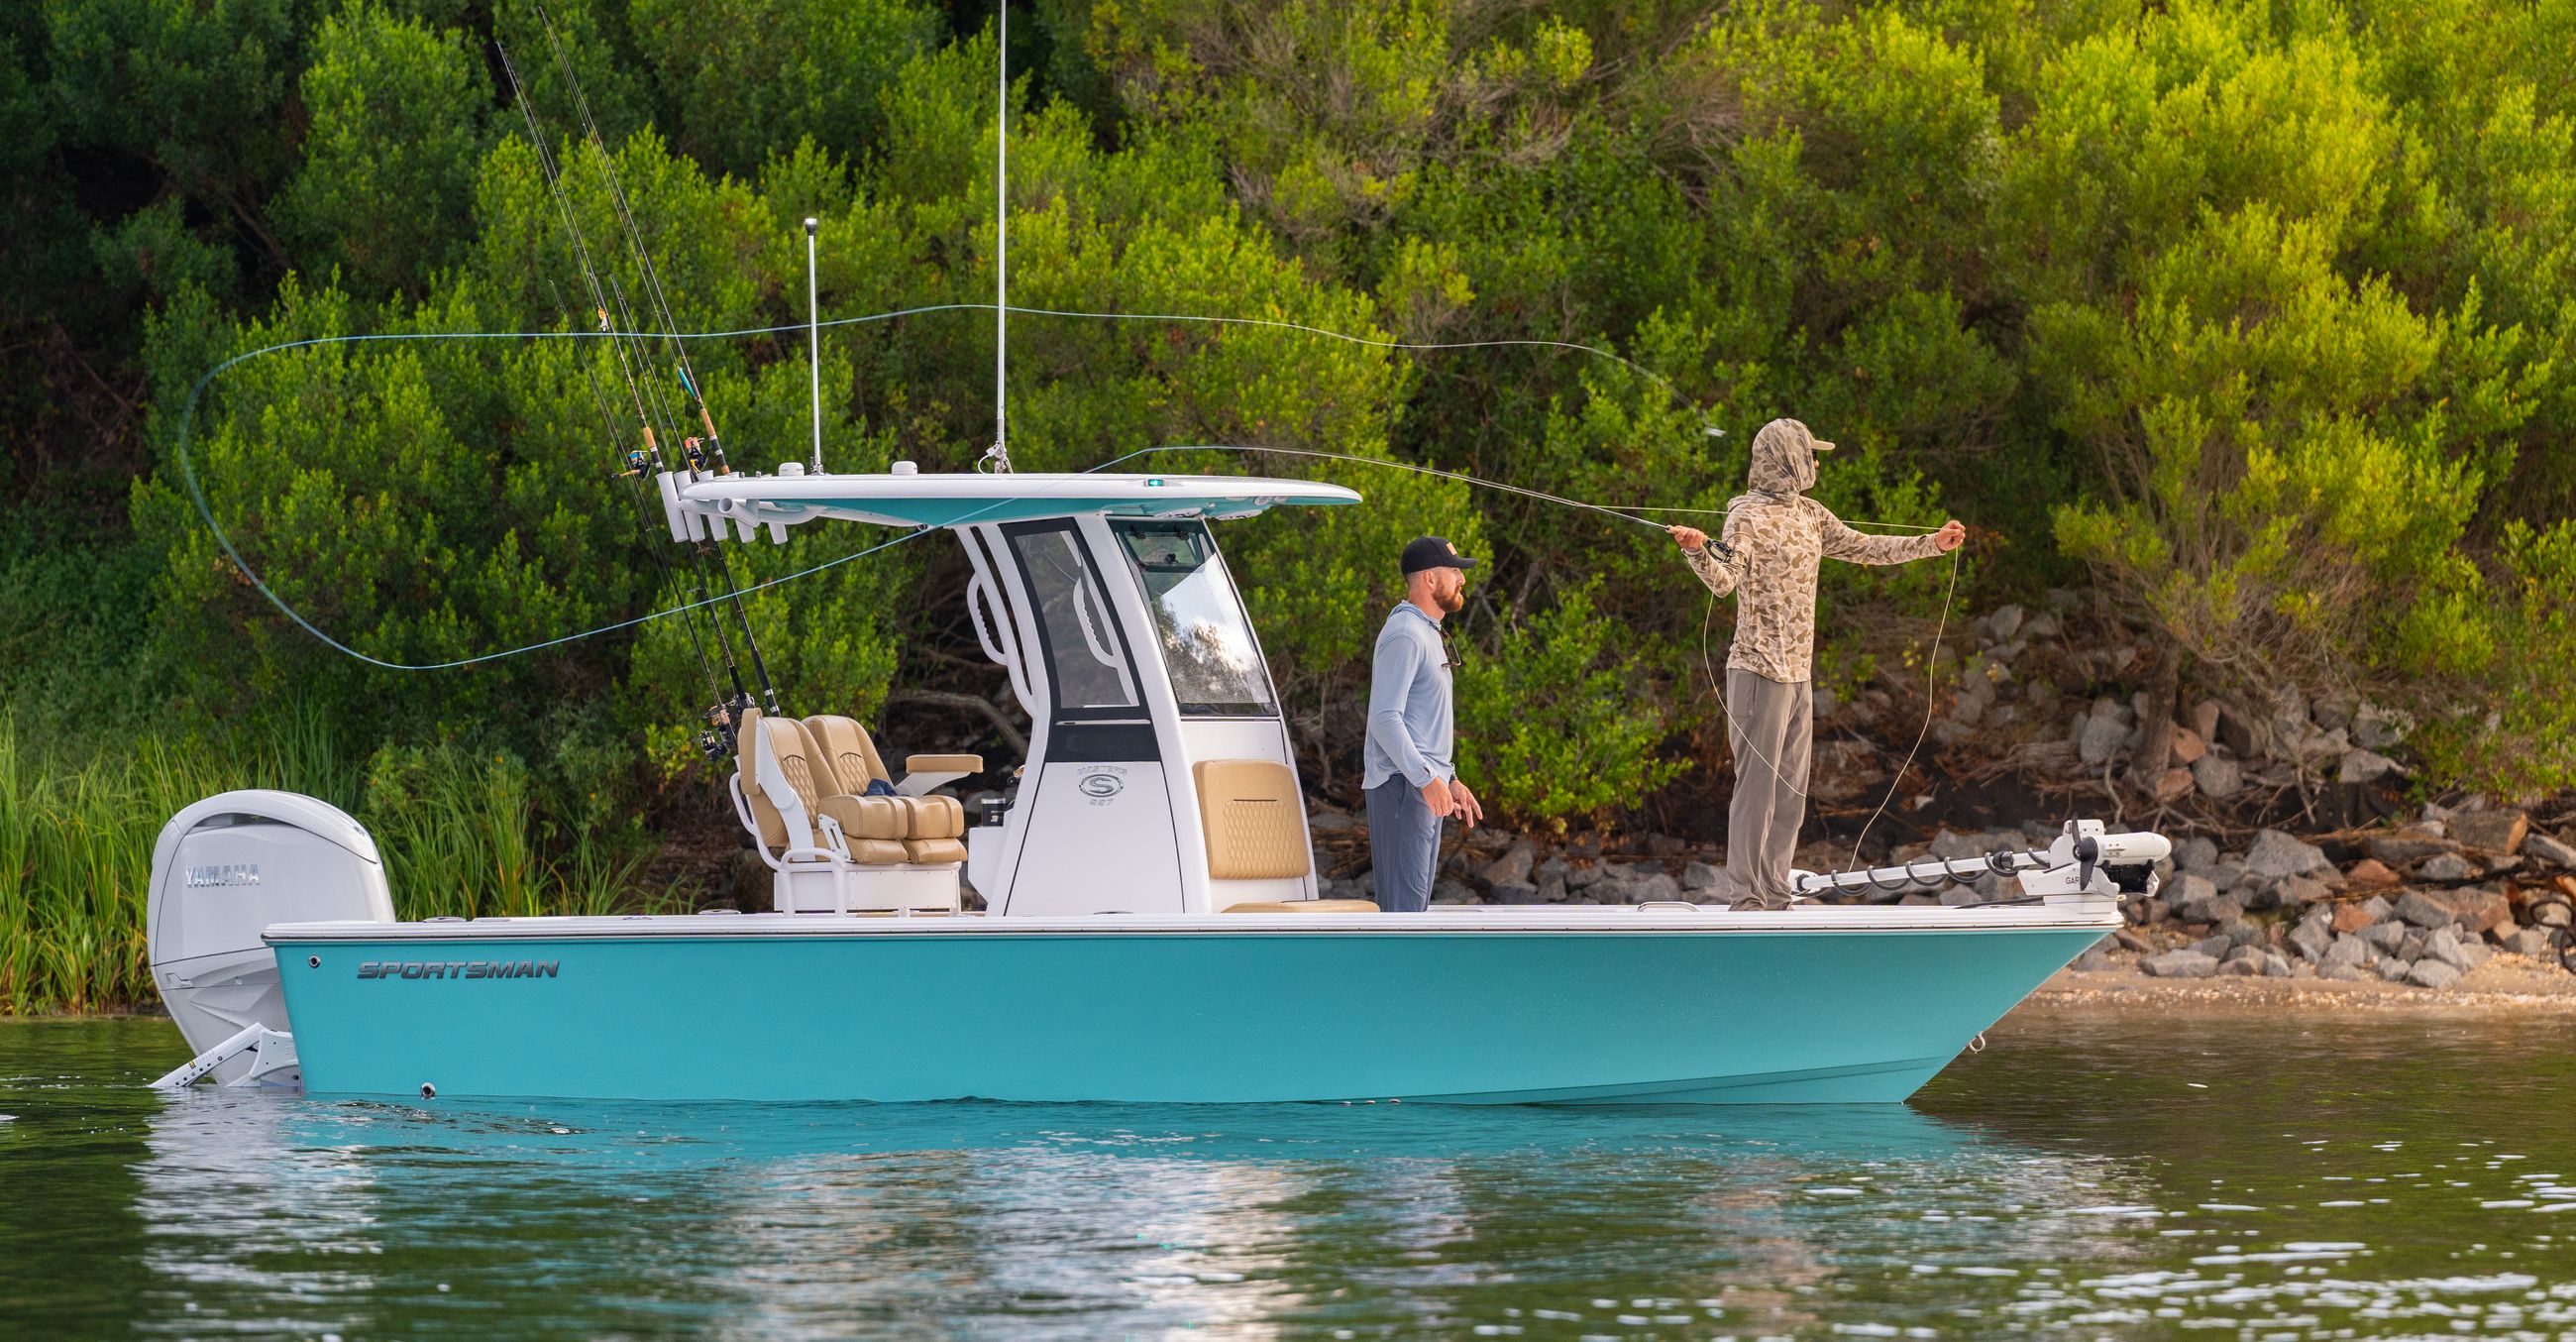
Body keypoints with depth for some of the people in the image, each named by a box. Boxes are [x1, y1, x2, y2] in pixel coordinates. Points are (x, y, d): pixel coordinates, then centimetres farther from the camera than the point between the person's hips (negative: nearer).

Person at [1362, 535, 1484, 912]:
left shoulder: (1428, 634, 21)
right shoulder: (1404, 635, -13)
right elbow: (1385, 718, -22)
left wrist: (1450, 780, 24)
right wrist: (1426, 779, -27)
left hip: (1428, 787, 11)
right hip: (1401, 786, -11)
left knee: (1415, 902, 11)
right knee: (1404, 900, -15)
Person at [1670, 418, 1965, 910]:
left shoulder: (1809, 515, 16)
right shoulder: (1748, 516, -9)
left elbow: (1862, 548, 25)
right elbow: (1725, 578, -20)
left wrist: (1932, 544, 27)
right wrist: (1697, 550, -41)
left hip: (1799, 673, 9)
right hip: (1760, 671, -9)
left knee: (1791, 793, 10)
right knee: (1757, 786, -10)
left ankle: (1775, 895, 15)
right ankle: (1745, 897, -10)